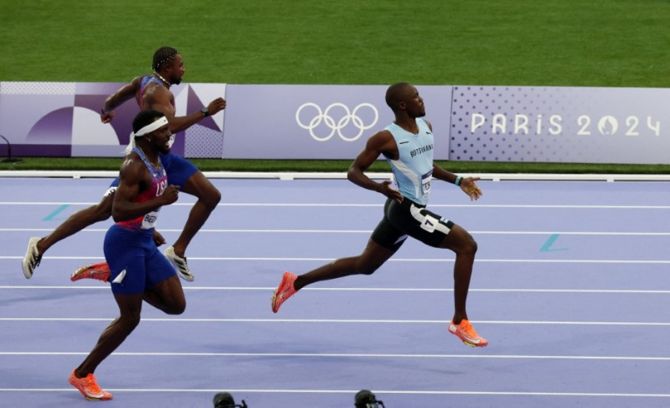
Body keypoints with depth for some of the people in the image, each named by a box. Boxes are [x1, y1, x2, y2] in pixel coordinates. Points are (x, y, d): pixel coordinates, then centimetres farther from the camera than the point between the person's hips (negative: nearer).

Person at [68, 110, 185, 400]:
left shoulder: (156, 160, 7)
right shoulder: (134, 166, -21)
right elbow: (118, 211, -30)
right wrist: (160, 201, -33)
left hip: (145, 242, 9)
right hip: (125, 243, -9)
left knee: (176, 304, 2)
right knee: (130, 318, -3)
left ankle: (111, 274, 15)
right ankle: (82, 375, 10)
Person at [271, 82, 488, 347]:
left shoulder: (426, 126, 7)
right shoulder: (386, 138, -17)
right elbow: (353, 172, -12)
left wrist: (458, 181, 14)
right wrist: (380, 187, -30)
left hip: (408, 210, 9)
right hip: (405, 208, -9)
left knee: (364, 265, 19)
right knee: (467, 244, -13)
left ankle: (295, 282, 27)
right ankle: (460, 322, -7)